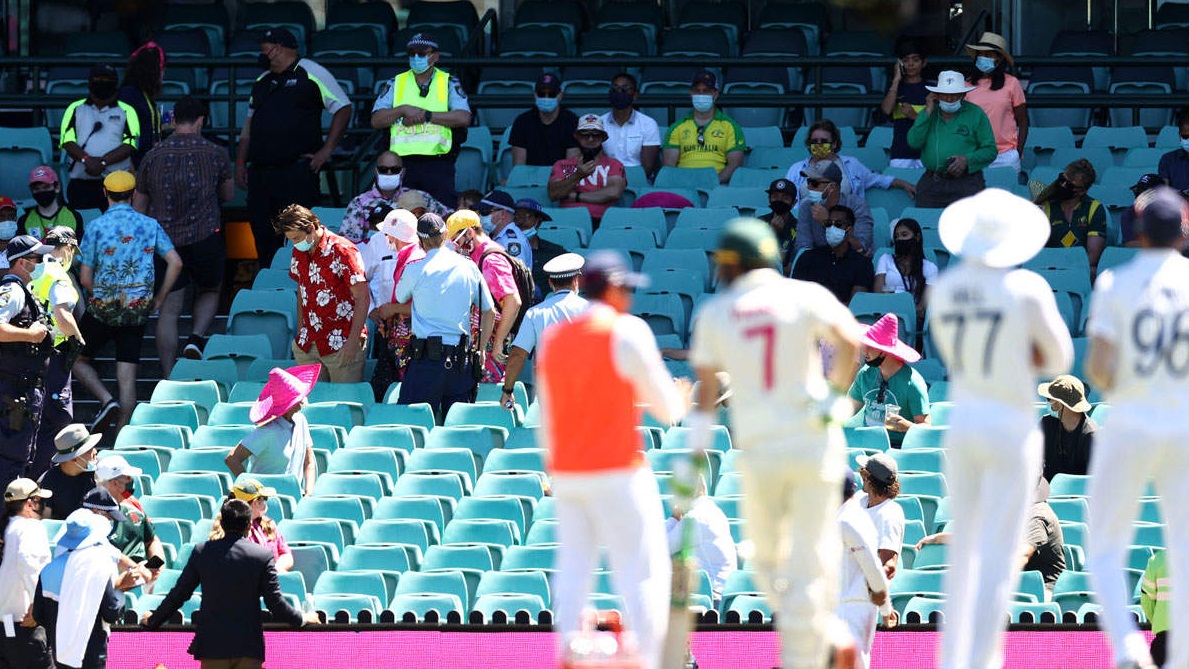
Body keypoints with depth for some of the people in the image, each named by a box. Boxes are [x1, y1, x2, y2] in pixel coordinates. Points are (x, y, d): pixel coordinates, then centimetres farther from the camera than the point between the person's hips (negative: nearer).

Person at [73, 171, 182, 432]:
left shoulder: (97, 226, -6)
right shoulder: (150, 225, 1)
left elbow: (85, 278, -6)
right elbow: (175, 263, -3)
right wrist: (158, 300, 6)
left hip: (103, 306, -3)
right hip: (138, 309, 3)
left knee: (77, 359, 16)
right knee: (127, 376, 7)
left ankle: (107, 400, -8)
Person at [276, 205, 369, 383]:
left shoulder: (342, 251, -13)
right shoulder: (299, 253, 8)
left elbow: (363, 298, -14)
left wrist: (353, 341, -18)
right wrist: (300, 334, 13)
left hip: (341, 344, -6)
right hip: (308, 345, 6)